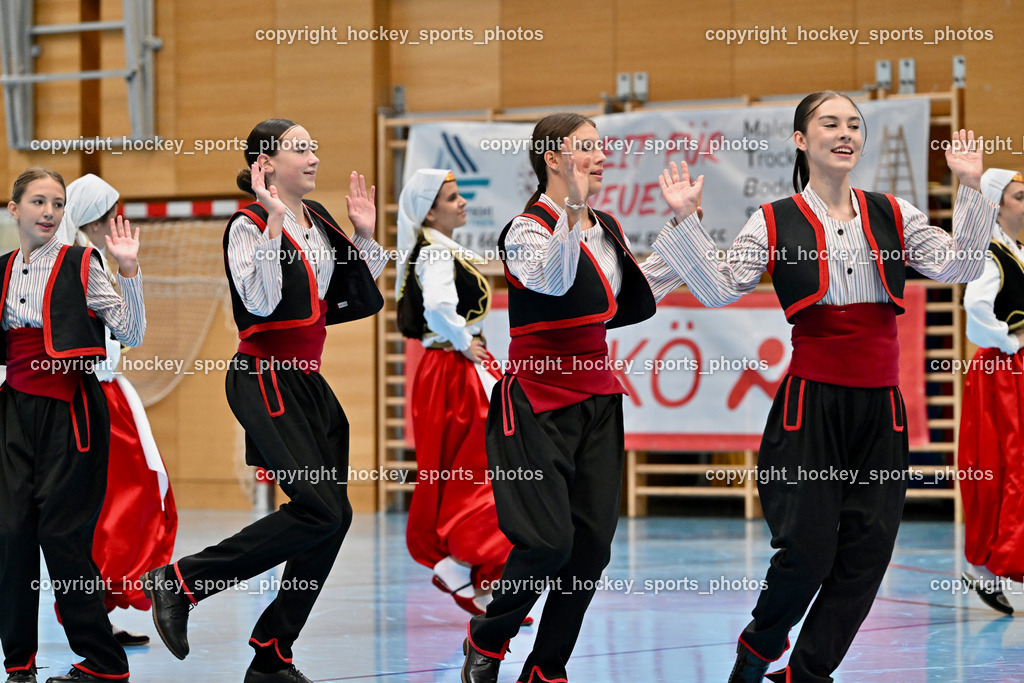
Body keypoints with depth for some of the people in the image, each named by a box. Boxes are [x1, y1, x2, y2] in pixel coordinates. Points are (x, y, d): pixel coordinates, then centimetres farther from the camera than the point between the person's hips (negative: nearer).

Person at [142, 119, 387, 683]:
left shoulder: (317, 219, 14)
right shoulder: (249, 227, -9)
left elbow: (364, 298, 18)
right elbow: (261, 302, -24)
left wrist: (364, 235, 7)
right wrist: (273, 222, -25)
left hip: (306, 381, 8)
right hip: (264, 378, -8)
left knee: (336, 514, 1)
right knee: (319, 509, -19)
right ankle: (179, 581, -10)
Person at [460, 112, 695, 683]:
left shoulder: (608, 231, 11)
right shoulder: (527, 230, -11)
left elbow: (635, 296, 22)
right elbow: (553, 279, -31)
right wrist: (572, 207, -45)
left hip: (597, 398, 7)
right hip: (537, 404, -7)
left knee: (593, 543, 0)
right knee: (551, 541, -13)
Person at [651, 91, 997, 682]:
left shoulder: (893, 214, 10)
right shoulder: (776, 223, 2)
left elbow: (958, 266, 2)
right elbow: (720, 289, -4)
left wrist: (970, 189, -5)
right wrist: (686, 220, -12)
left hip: (880, 407, 4)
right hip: (813, 400, -4)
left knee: (867, 549, 0)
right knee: (807, 549, -7)